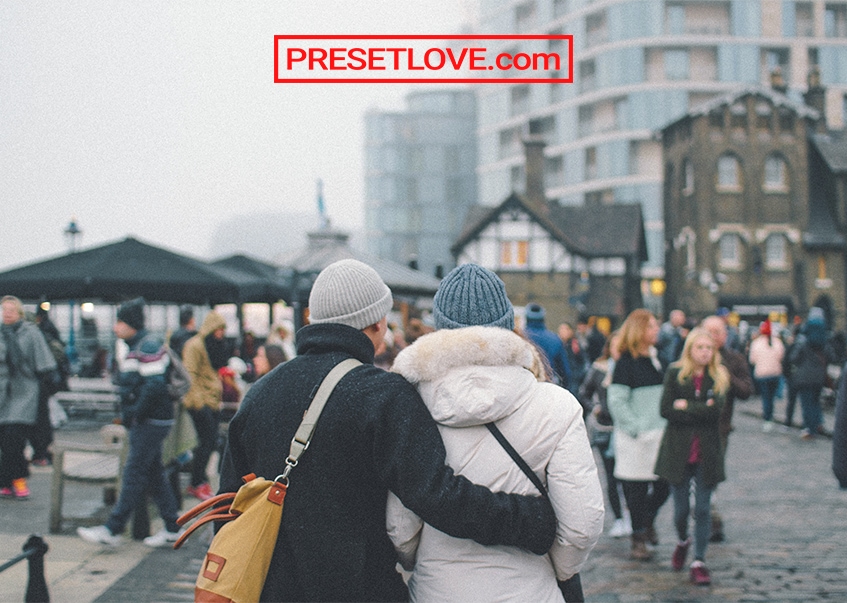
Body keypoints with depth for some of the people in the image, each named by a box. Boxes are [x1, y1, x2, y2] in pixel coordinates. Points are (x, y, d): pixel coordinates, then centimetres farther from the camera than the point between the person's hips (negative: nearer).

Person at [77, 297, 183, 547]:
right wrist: (126, 414, 14)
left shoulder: (148, 347, -18)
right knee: (154, 473, 12)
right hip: (140, 420, 10)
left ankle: (113, 530, -4)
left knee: (135, 473, -6)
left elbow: (154, 386, -24)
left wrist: (135, 414, -18)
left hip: (152, 421, -10)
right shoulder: (124, 346, 12)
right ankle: (172, 528, 18)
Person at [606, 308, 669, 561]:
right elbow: (616, 401, -12)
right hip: (635, 437, -6)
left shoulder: (657, 359, 12)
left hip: (659, 434, 6)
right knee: (637, 489, 1)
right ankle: (638, 539, 13)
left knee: (664, 485, 5)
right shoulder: (626, 362, -9)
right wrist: (635, 429, -16)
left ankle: (648, 520, 33)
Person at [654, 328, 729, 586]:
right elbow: (666, 410, -9)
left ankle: (699, 562, 7)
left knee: (702, 508, 0)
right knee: (681, 508, 6)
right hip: (678, 450, 0)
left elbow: (716, 409, -13)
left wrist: (687, 406, -12)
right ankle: (683, 541, 37)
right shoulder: (674, 373, 0)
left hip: (707, 453, 0)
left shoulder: (719, 377, 3)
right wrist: (702, 410, -12)